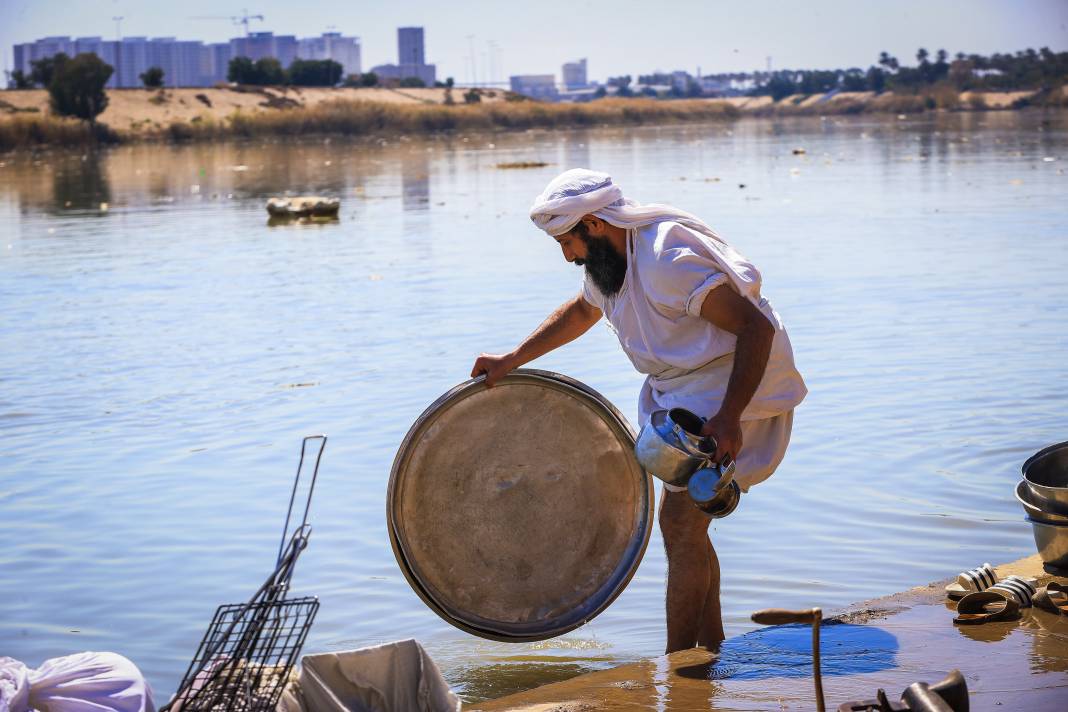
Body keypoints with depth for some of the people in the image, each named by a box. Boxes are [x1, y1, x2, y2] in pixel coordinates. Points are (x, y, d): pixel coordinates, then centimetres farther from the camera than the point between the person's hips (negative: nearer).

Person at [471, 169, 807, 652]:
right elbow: (581, 311, 27)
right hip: (682, 392, 10)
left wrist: (728, 417, -36)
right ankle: (712, 651, 23)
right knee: (685, 525, 12)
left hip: (735, 392, -10)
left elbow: (757, 328, -29)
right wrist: (512, 360, 22)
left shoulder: (668, 262, -27)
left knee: (680, 525, -11)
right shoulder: (608, 260, 4)